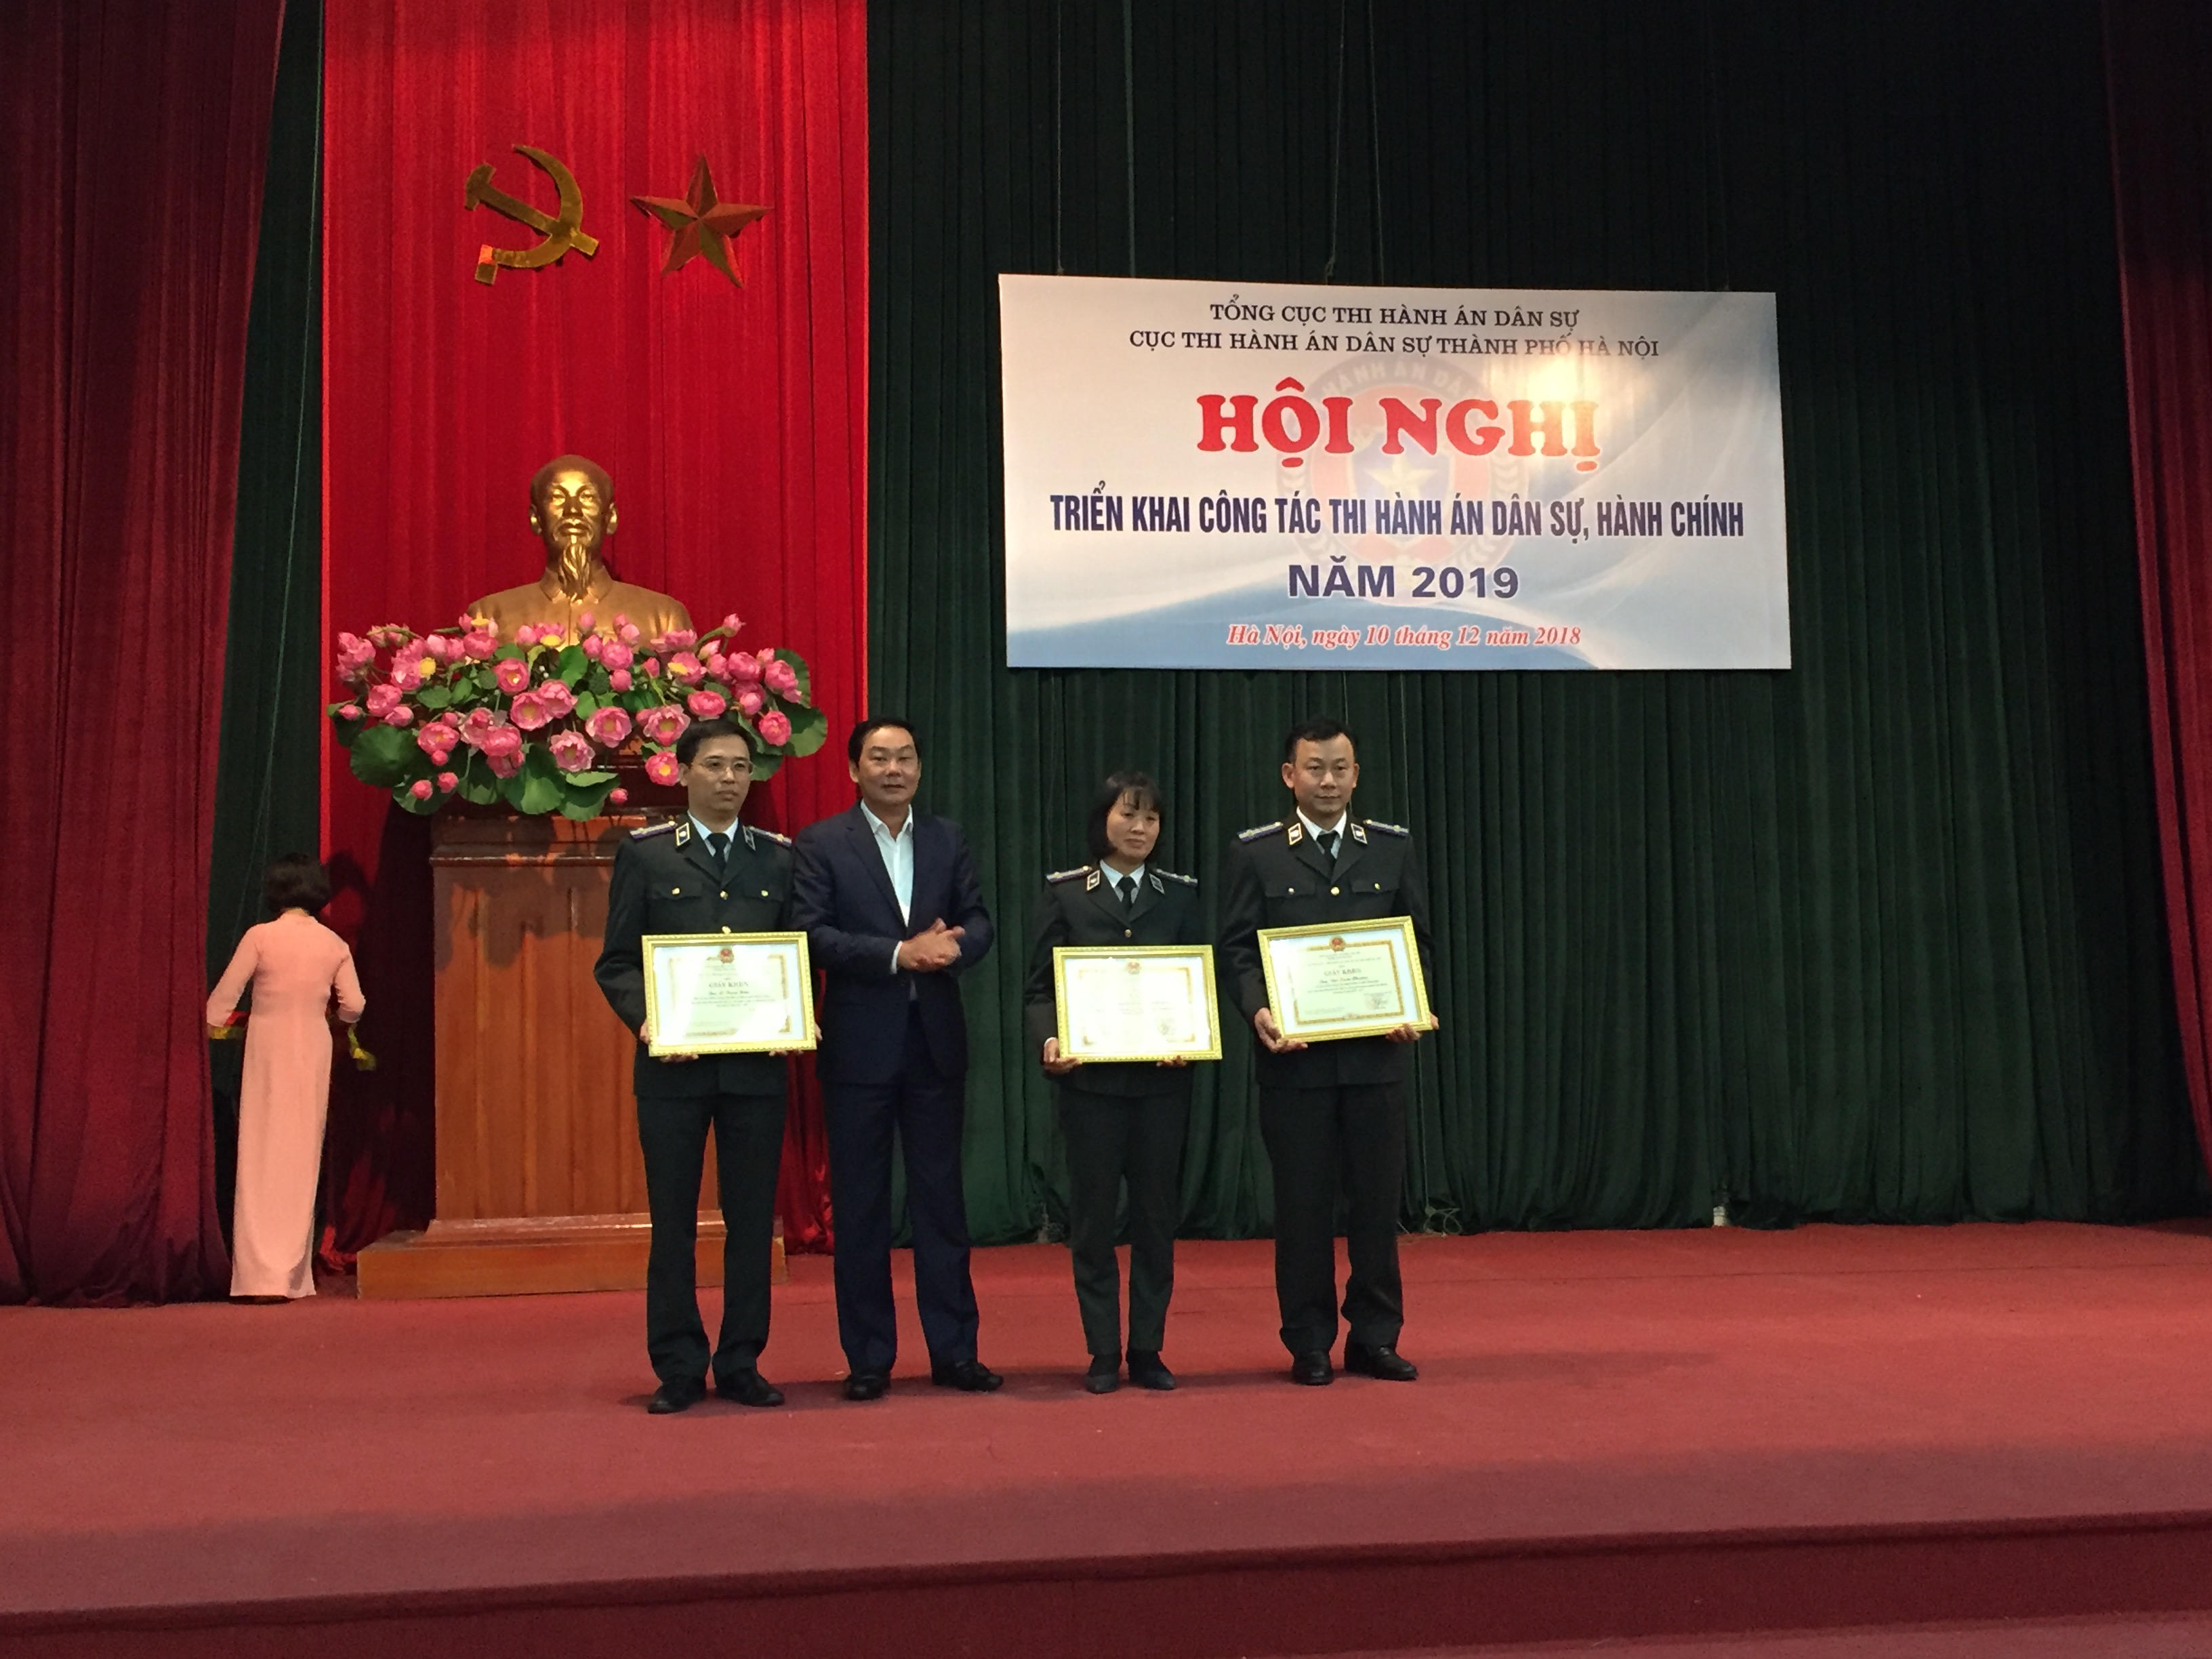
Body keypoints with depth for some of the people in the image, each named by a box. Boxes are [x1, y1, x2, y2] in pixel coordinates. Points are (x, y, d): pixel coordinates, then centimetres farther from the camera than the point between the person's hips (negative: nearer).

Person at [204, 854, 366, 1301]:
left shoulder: (260, 936, -7)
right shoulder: (334, 945, 1)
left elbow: (225, 993, -3)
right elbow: (353, 1007, 3)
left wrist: (209, 1028, 14)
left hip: (267, 1049, -2)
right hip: (313, 1050, 2)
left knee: (262, 1157, 1)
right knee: (302, 1156, 8)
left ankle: (260, 1274, -4)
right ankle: (294, 1276, 9)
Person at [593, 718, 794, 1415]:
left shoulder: (779, 857, 10)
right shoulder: (644, 854, 4)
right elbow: (617, 961, 3)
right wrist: (645, 1020, -15)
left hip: (757, 1063, 2)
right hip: (673, 1065, -2)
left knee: (753, 1220, 6)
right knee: (672, 1221, 4)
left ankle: (742, 1364, 17)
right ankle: (679, 1369, 14)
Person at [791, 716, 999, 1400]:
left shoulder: (947, 839, 11)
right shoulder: (820, 844, -1)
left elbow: (979, 921, 6)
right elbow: (811, 934, -12)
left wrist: (952, 946, -16)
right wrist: (900, 954, -19)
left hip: (937, 1042, 3)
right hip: (859, 1045, -3)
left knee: (942, 1197, 8)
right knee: (860, 1206, 4)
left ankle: (954, 1351, 16)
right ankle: (868, 1358, 14)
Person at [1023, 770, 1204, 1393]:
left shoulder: (1180, 895, 9)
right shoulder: (1063, 893, 3)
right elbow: (1039, 985, 2)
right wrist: (1049, 1040, -16)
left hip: (1162, 1078, 2)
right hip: (1089, 1076, -1)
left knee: (1158, 1212, 5)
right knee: (1093, 1214, 3)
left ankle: (1148, 1350, 15)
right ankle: (1103, 1353, 12)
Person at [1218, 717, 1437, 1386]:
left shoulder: (1393, 847, 10)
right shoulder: (1255, 853, 3)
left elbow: (1417, 941, 10)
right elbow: (1238, 948, 0)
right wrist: (1258, 1011, -17)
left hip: (1377, 1053, 2)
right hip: (1294, 1055, -2)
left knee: (1377, 1197, 6)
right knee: (1302, 1201, 4)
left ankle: (1375, 1337, 17)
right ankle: (1309, 1344, 14)